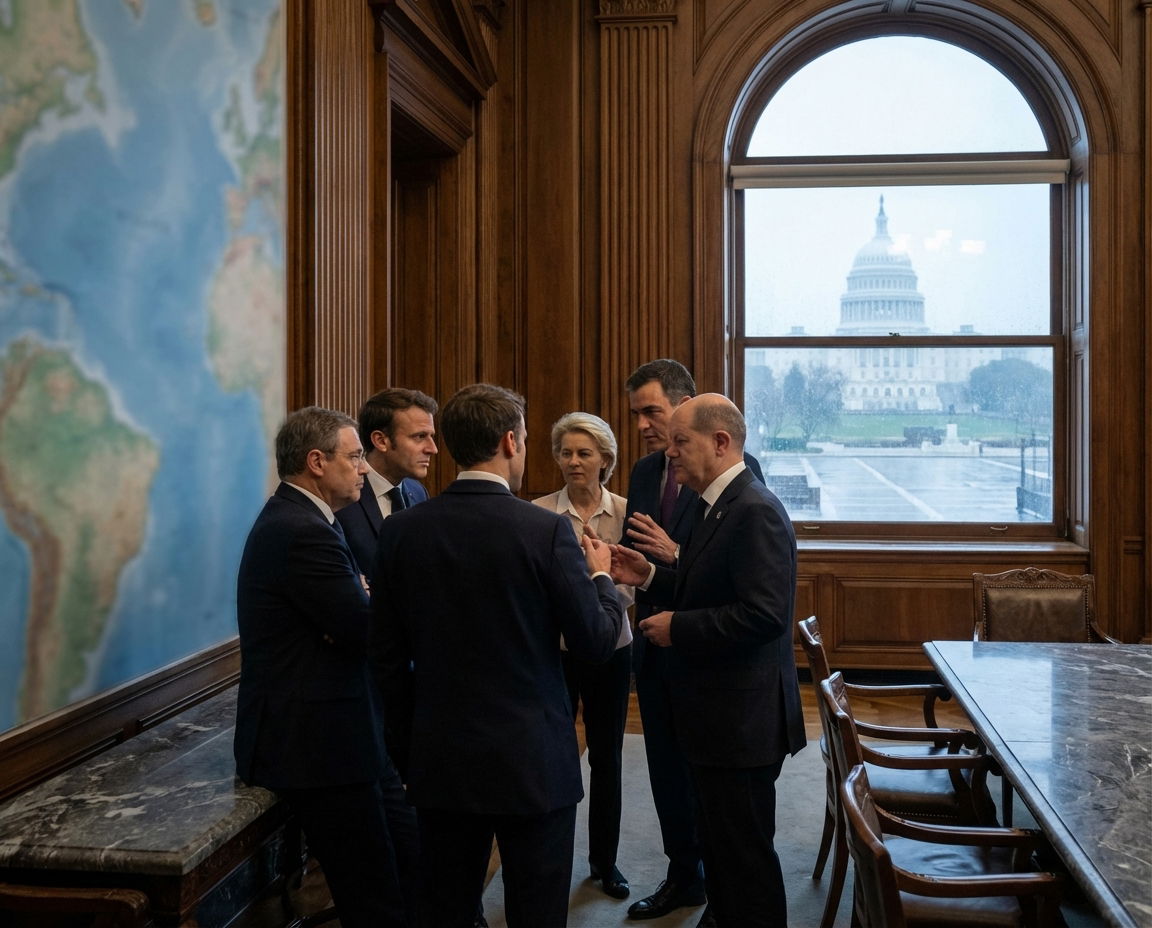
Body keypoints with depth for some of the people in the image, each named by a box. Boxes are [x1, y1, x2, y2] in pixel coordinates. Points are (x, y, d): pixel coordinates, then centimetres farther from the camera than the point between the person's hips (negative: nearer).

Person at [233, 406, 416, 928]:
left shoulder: (294, 519, 12)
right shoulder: (303, 533, -21)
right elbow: (372, 635, -22)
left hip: (336, 732, 10)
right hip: (317, 745, -10)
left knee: (414, 868, 14)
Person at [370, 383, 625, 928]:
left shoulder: (401, 531, -3)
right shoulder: (545, 530, -14)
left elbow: (387, 656, 3)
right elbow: (596, 644, -9)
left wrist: (407, 751, 14)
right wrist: (600, 576, 10)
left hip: (439, 761, 4)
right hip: (532, 760, -3)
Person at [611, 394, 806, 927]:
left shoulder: (755, 511, -20)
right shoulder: (715, 505, 11)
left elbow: (763, 614, -28)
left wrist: (677, 628, -20)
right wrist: (650, 578, 6)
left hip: (742, 719, -10)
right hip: (716, 714, 10)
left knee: (744, 855, 3)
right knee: (718, 844, 21)